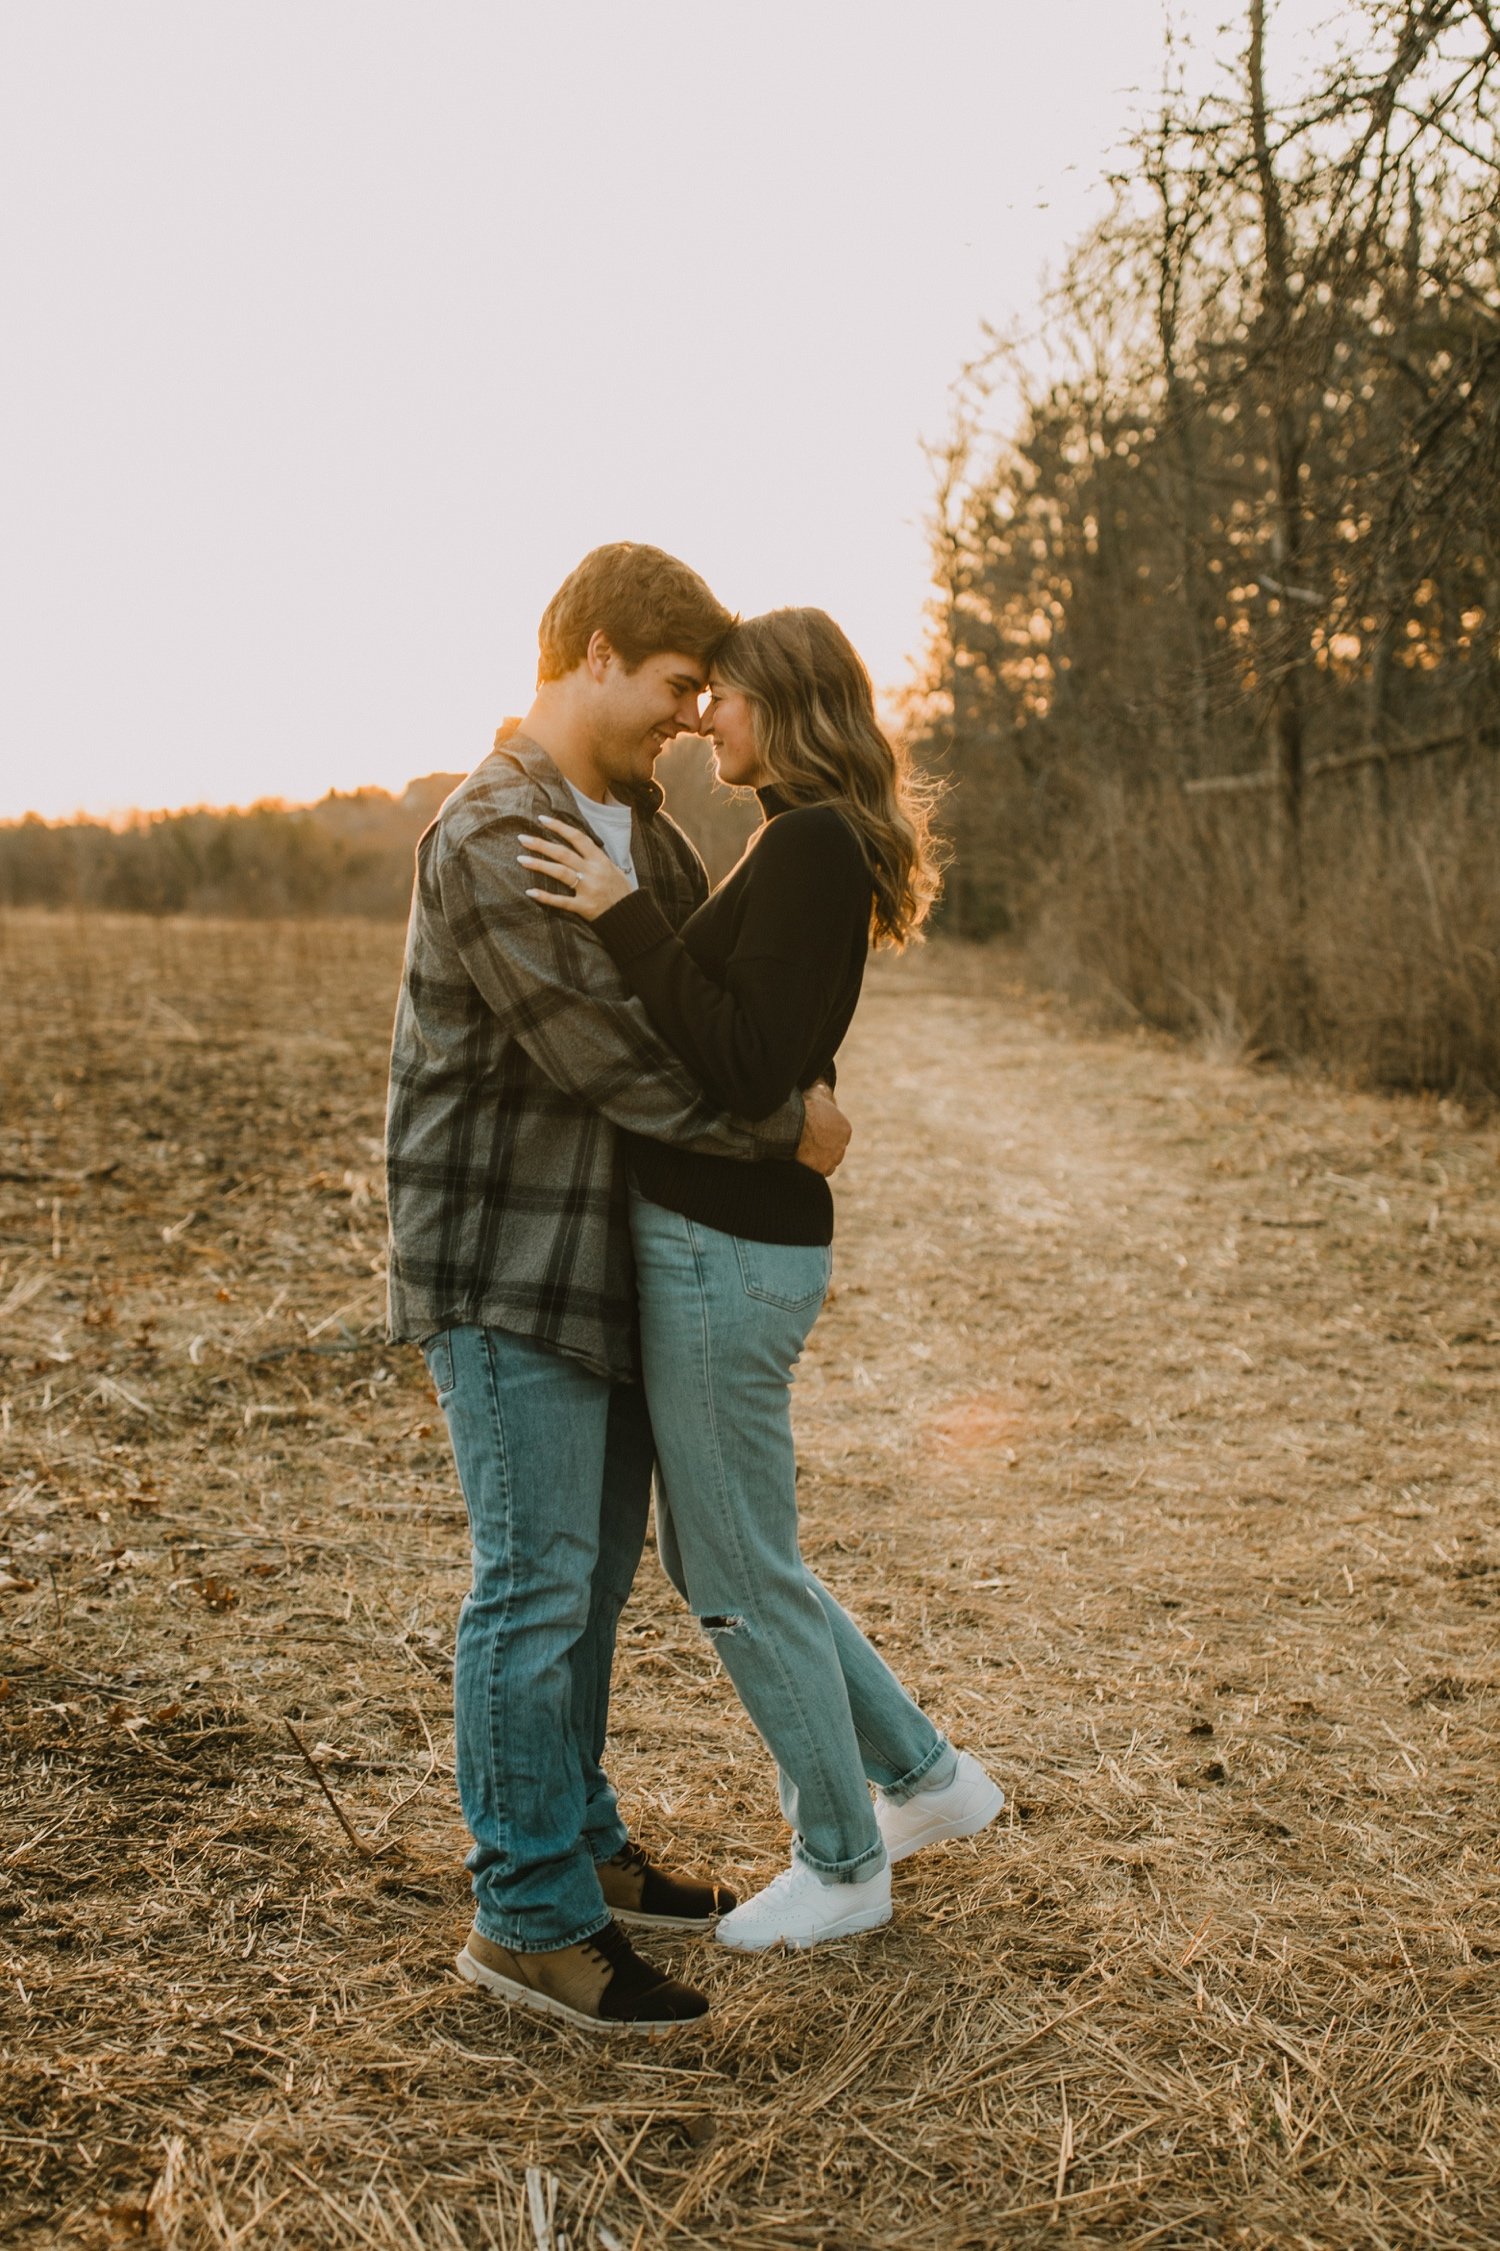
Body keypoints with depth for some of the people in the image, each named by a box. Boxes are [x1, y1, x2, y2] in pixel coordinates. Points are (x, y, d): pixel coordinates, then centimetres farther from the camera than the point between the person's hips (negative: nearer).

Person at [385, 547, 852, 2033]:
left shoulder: (640, 827, 12)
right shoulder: (489, 839, -18)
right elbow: (602, 1058, -22)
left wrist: (798, 1092, 1)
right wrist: (786, 1130, -11)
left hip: (602, 1256, 9)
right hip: (500, 1267, -9)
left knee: (594, 1572, 16)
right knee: (536, 1583, -4)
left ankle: (580, 1851, 30)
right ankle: (528, 1920, 8)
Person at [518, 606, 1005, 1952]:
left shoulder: (806, 846, -16)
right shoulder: (818, 846, 14)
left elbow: (746, 1069, -23)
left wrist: (623, 920, -22)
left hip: (725, 1252, -10)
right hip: (729, 1239, 10)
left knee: (743, 1575, 6)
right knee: (717, 1559, 21)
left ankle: (842, 1866, 26)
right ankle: (928, 1777, 35)